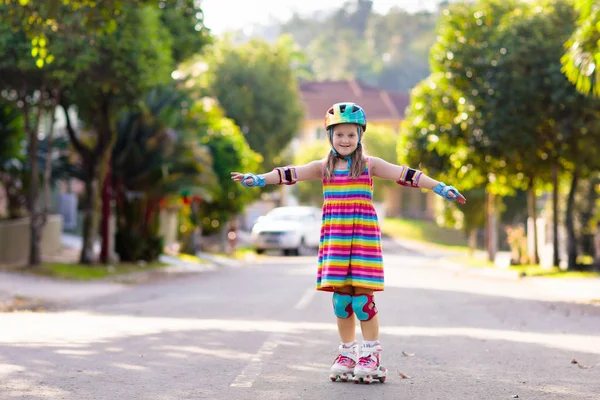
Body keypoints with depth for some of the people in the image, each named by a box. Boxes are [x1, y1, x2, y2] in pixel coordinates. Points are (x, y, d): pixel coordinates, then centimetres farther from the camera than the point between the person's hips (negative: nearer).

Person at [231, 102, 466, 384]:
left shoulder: (369, 164, 5)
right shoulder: (323, 167, 10)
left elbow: (405, 174, -1)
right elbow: (290, 174, 1)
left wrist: (440, 188, -7)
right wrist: (258, 179, -11)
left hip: (364, 238, -2)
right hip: (334, 240, 3)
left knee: (362, 299, -7)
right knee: (341, 299, 5)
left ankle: (371, 354, 7)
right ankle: (347, 352, 20)